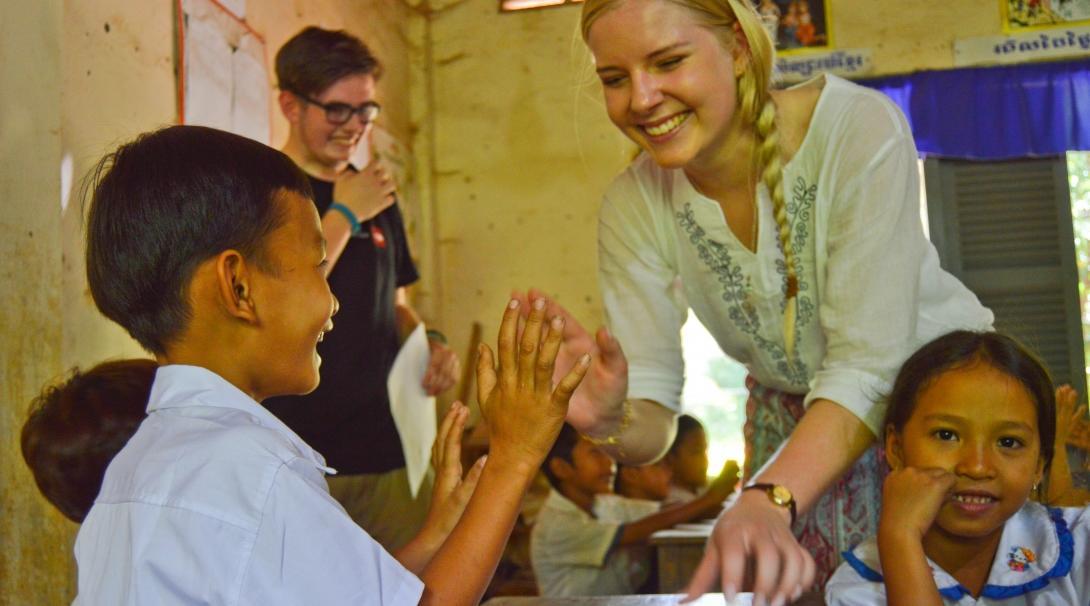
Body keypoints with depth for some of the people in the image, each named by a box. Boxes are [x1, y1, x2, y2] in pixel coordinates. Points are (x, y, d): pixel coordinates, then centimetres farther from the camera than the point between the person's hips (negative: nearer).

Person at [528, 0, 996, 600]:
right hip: (794, 425, 3)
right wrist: (611, 419, -41)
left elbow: (867, 369, -33)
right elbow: (652, 412, -18)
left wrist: (767, 502, -48)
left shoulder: (860, 129, -28)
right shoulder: (635, 204, -16)